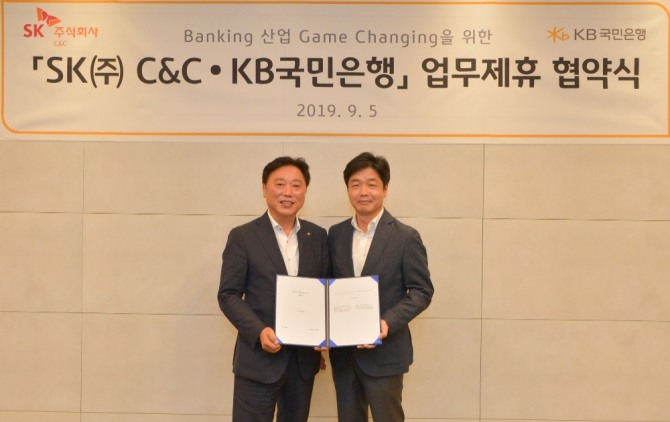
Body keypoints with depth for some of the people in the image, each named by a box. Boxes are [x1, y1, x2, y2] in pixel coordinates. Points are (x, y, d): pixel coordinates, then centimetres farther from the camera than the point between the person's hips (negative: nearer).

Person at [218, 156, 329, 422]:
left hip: (304, 357, 4)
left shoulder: (318, 236, 7)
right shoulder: (242, 237, -4)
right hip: (259, 357, -4)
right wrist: (259, 332, -20)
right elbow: (228, 295, -6)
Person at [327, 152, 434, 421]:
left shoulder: (406, 237, -7)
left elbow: (421, 291, -8)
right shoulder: (336, 234, 6)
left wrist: (388, 323, -22)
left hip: (384, 351, -4)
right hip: (342, 351, 4)